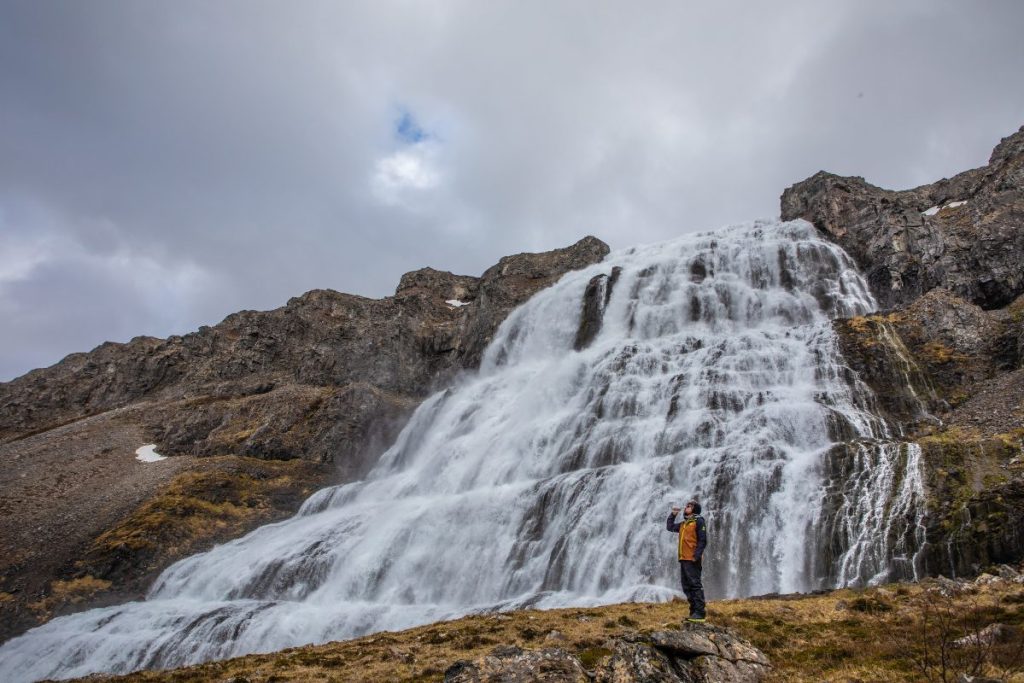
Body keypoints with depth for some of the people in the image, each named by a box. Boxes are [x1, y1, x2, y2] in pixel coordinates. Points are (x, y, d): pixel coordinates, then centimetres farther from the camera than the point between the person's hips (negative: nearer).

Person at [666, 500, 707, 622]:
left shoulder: (699, 521, -5)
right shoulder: (683, 524, 20)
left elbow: (703, 540, -12)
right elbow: (670, 527, 34)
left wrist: (697, 555, -20)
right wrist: (673, 514, 23)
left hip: (692, 559, -9)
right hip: (683, 559, 9)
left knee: (695, 585, -10)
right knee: (687, 587, 9)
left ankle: (700, 613, -9)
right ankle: (694, 611, 14)